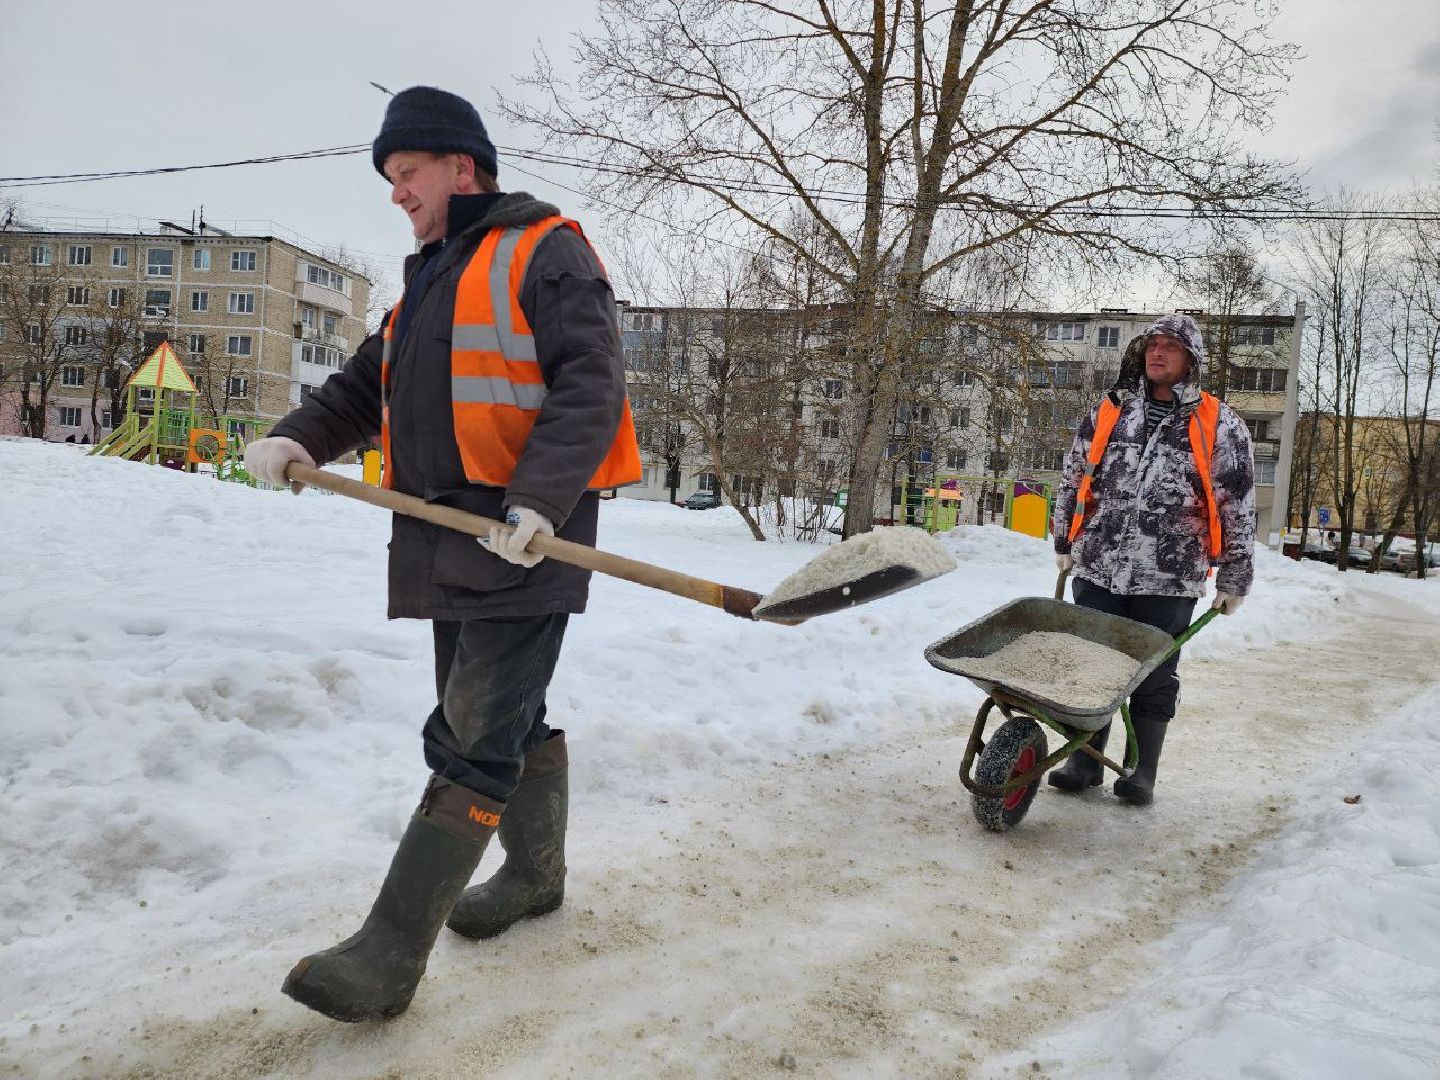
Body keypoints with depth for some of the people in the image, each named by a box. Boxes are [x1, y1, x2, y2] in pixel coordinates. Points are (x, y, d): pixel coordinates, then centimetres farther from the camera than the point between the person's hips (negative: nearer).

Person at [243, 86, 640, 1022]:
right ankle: (537, 874, 32)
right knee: (508, 718, 16)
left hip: (526, 535, -8)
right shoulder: (430, 279, 23)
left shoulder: (543, 251, -3)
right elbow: (368, 383, 20)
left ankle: (393, 953, -4)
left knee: (474, 735, -8)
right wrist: (302, 438, 1)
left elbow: (592, 383, -15)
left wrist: (540, 499, -25)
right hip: (449, 536, 9)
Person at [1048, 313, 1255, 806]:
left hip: (1170, 580, -2)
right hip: (1098, 569, 3)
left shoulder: (1219, 426, 0)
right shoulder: (1108, 411, 8)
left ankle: (1142, 773, 21)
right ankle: (1084, 761, 22)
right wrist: (1065, 543, 17)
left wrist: (1234, 579, 3)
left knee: (1155, 678, 8)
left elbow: (1238, 507, 2)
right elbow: (1073, 478, 16)